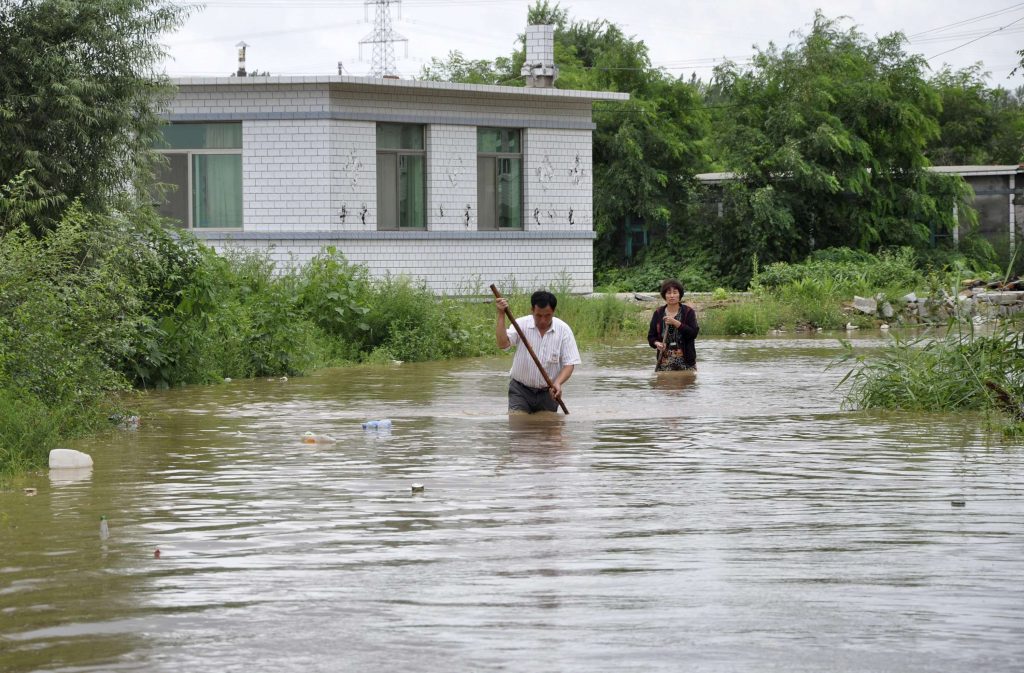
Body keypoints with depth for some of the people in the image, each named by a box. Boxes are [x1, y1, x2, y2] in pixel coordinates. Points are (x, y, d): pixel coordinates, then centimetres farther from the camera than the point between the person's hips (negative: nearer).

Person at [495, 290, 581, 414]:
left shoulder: (563, 330, -6)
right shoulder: (521, 324, -8)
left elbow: (569, 363, -6)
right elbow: (503, 344, -22)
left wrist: (558, 383, -23)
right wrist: (501, 314, -28)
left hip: (547, 393, 1)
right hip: (520, 390, -1)